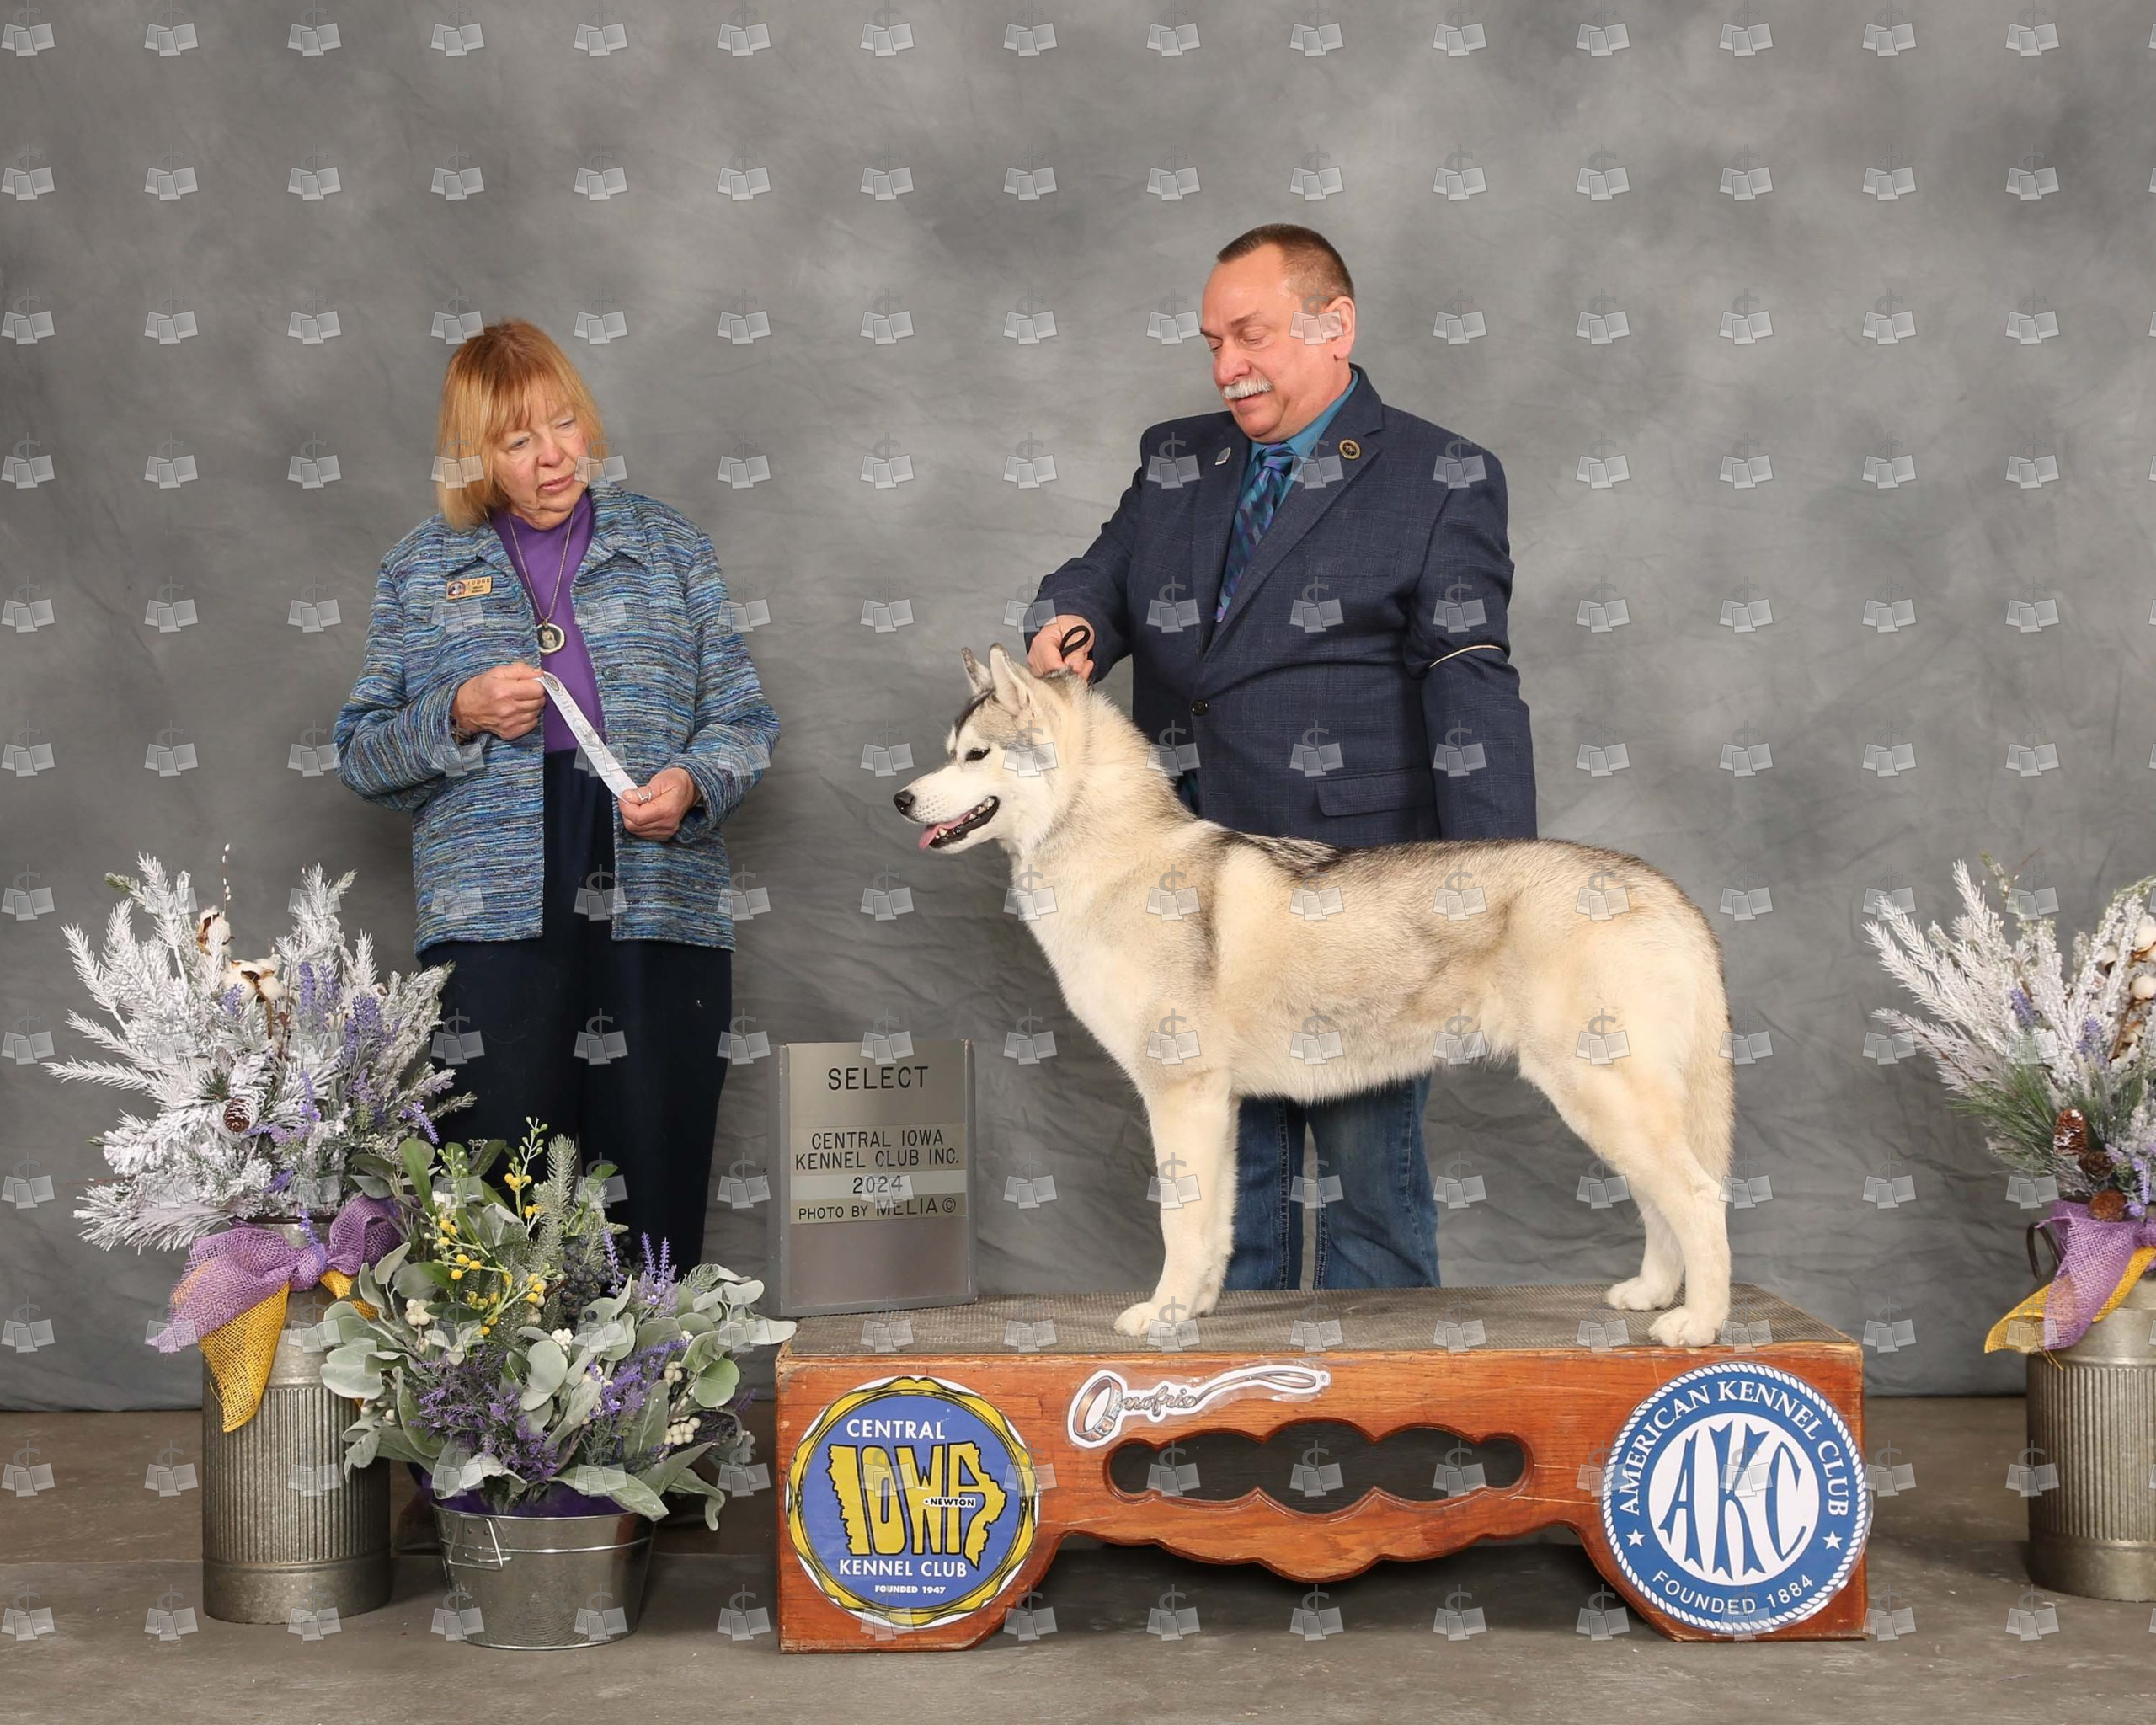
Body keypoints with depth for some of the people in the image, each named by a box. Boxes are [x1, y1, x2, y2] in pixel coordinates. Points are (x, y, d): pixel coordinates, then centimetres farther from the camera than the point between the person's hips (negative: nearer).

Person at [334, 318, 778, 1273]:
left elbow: (742, 718, 13)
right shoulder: (421, 569, 12)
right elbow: (361, 754, 12)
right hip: (493, 921, 0)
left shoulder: (667, 545, 13)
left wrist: (693, 782, -8)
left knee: (654, 1204, -1)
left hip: (658, 905, 1)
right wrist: (459, 716, -7)